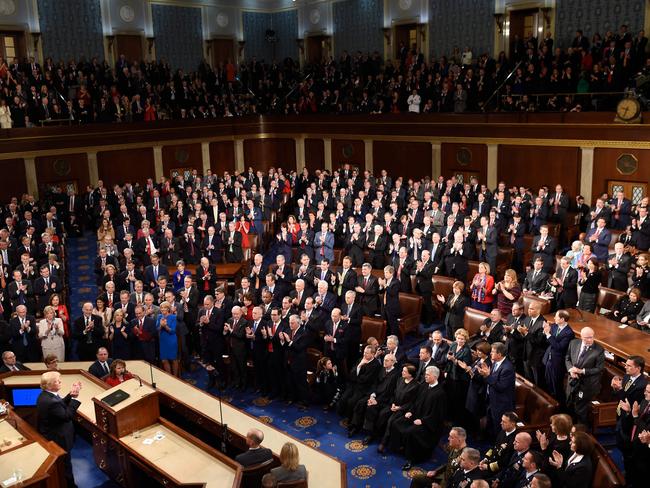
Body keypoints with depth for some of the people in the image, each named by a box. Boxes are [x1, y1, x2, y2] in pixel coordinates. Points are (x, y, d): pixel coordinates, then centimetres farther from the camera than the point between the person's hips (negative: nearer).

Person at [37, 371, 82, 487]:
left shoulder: (45, 395, -5)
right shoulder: (51, 401, -36)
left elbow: (61, 405, 4)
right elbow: (67, 415, -31)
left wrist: (71, 394, -7)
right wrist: (75, 398, -30)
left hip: (49, 436, 10)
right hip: (58, 440, -10)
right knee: (65, 464, 12)